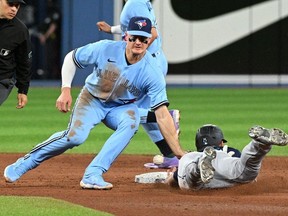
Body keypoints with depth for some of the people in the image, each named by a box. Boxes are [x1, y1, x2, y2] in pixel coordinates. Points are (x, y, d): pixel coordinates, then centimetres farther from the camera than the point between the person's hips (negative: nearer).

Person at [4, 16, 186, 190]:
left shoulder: (152, 72, -25)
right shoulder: (105, 49, -23)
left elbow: (162, 115, -27)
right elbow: (71, 58, -7)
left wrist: (178, 152, -32)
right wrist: (66, 90, -17)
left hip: (121, 107, 1)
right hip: (92, 99, -1)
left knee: (131, 120, -33)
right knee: (75, 136, -25)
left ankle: (93, 175, -32)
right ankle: (22, 165, -8)